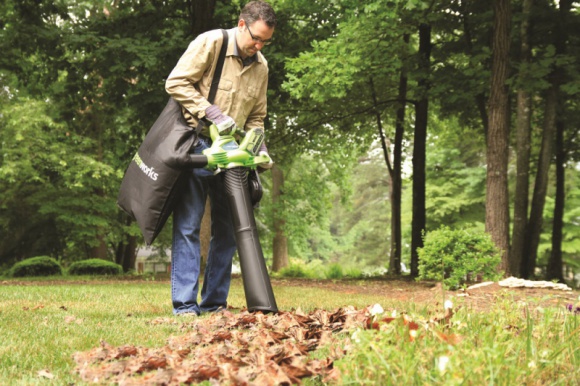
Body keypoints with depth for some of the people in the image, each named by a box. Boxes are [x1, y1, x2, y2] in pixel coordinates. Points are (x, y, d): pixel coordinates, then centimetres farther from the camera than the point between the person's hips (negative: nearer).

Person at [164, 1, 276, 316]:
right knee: (188, 225, -6)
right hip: (195, 145, -6)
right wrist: (212, 113, -20)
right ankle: (184, 305, -5)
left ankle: (214, 302, 14)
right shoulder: (210, 43, -9)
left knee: (227, 228, 6)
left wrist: (258, 149, 0)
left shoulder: (261, 66, 9)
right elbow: (176, 82, -14)